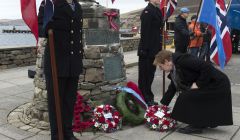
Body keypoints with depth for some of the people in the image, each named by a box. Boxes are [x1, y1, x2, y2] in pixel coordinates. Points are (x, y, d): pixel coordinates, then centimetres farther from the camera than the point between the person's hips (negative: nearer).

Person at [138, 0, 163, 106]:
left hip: (154, 50, 9)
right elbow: (145, 32, -19)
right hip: (147, 51, -9)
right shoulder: (147, 11, -13)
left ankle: (149, 98, 27)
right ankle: (144, 99, 12)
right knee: (145, 75, 1)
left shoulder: (157, 11, 14)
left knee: (150, 74, 16)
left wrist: (159, 49, 16)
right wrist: (145, 50, -22)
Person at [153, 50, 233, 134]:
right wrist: (163, 105, 17)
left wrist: (198, 84, -20)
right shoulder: (173, 71, 8)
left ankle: (196, 126, -2)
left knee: (188, 97, -15)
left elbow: (207, 67, -27)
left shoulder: (182, 60, -22)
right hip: (207, 84, 10)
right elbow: (172, 88, 16)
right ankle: (202, 122, 26)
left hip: (218, 84, -10)